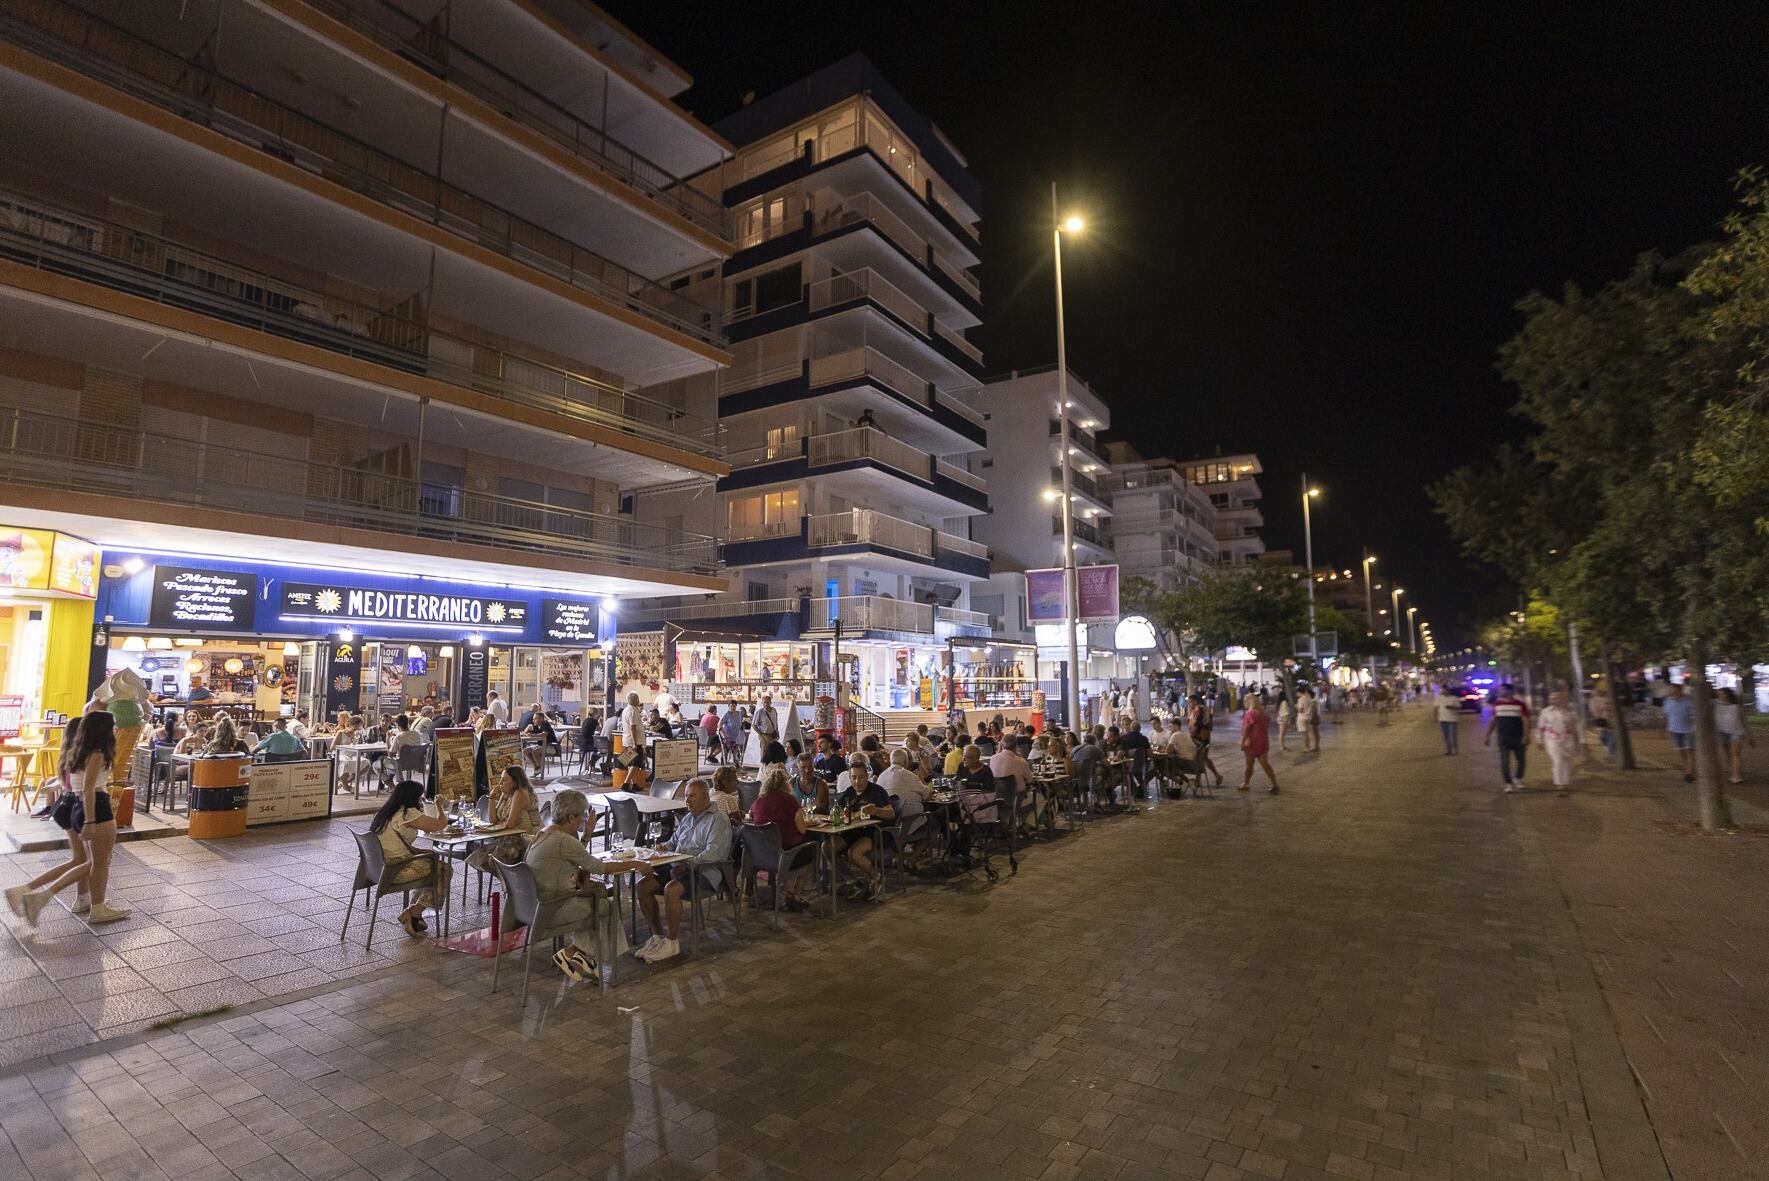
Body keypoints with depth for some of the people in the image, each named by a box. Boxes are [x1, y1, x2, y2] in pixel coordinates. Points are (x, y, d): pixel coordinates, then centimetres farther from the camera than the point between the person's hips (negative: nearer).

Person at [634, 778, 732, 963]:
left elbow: (713, 853, -20)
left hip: (704, 870, -9)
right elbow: (673, 842, 29)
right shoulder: (687, 818, 20)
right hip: (678, 866, 9)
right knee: (643, 885, -9)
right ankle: (657, 935, 2)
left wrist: (687, 864, -27)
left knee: (671, 889, -32)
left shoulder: (718, 819, -8)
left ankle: (672, 942, -15)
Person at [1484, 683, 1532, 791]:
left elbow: (1526, 721, -7)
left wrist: (1526, 737, -14)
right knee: (1504, 761, -6)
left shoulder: (1520, 703, -6)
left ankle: (1519, 780, 35)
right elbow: (1493, 721, 9)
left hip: (1518, 737, -1)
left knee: (1521, 760, 13)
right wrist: (1488, 735, 8)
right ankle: (1509, 783, -1)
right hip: (1503, 737, 1)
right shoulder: (1497, 703, 3)